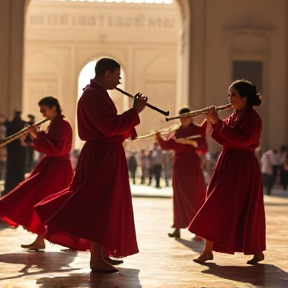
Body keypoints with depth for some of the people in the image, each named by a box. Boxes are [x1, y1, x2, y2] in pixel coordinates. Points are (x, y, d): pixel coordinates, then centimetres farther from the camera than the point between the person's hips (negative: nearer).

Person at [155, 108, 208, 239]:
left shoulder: (197, 130, -2)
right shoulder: (178, 132, 13)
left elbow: (203, 149, -13)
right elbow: (166, 145, 11)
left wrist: (189, 141, -24)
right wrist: (158, 136, -3)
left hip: (192, 166, -5)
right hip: (179, 167, 5)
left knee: (195, 198, -7)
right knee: (179, 198, 6)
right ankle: (178, 229, 8)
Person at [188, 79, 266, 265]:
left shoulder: (252, 118, -11)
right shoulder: (234, 117, 14)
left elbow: (242, 140, -25)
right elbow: (224, 140, 11)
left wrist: (219, 122, -24)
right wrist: (214, 123, -4)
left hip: (242, 168, -9)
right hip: (228, 164, 9)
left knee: (244, 210, -4)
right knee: (217, 207, 4)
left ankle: (257, 251, 9)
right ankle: (208, 251, 5)